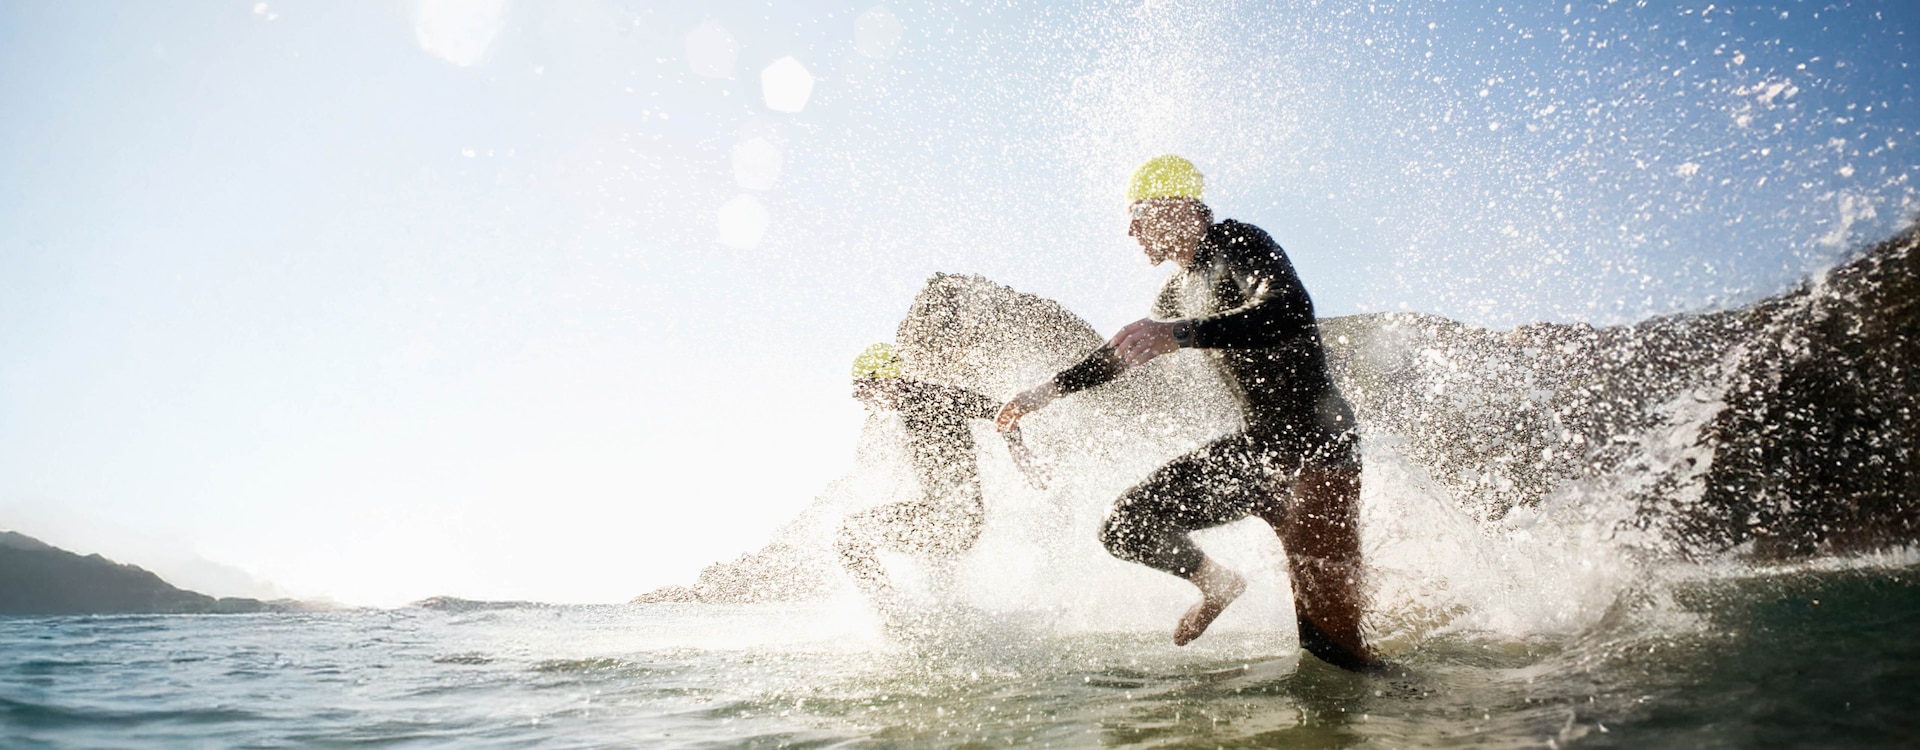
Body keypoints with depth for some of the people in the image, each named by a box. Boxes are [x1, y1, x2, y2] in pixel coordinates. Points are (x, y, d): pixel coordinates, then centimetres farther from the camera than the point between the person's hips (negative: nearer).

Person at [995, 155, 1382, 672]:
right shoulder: (1180, 289, 13)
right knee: (1126, 528, 3)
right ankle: (1216, 584, 26)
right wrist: (1047, 391, 29)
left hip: (1318, 441, -8)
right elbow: (1125, 353, 28)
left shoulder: (1239, 245, -13)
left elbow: (1292, 314, -34)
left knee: (1326, 631, -22)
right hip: (1256, 447, 8)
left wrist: (1180, 334, -45)